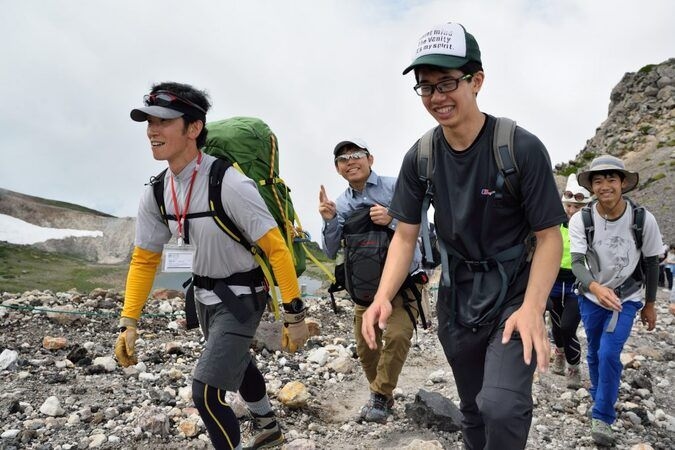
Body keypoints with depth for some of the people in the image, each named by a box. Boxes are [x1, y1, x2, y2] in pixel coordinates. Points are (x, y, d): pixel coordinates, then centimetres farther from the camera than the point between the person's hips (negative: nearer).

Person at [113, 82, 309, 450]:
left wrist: (295, 314, -23)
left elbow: (276, 249, -25)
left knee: (206, 393, -12)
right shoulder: (156, 194, -7)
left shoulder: (229, 185, -29)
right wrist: (128, 323, -3)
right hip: (204, 295, 8)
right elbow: (144, 259, 2)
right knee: (236, 364, 27)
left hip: (241, 297, -8)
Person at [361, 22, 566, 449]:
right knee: (473, 411, 18)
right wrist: (383, 297, -17)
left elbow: (549, 237, -13)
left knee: (502, 407, -23)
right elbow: (405, 236, -2)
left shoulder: (523, 149, -17)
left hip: (514, 295, -4)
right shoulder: (420, 157, -5)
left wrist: (532, 308, -27)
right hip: (456, 299, 4)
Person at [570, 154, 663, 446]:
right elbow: (577, 262, -25)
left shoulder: (644, 219, -18)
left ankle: (603, 417, 3)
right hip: (591, 297, 1)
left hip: (626, 299, -1)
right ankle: (600, 400, 40)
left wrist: (650, 304, 4)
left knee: (609, 354, -14)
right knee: (595, 354, 15)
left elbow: (651, 263, -5)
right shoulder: (580, 220, -19)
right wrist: (595, 287, -47)